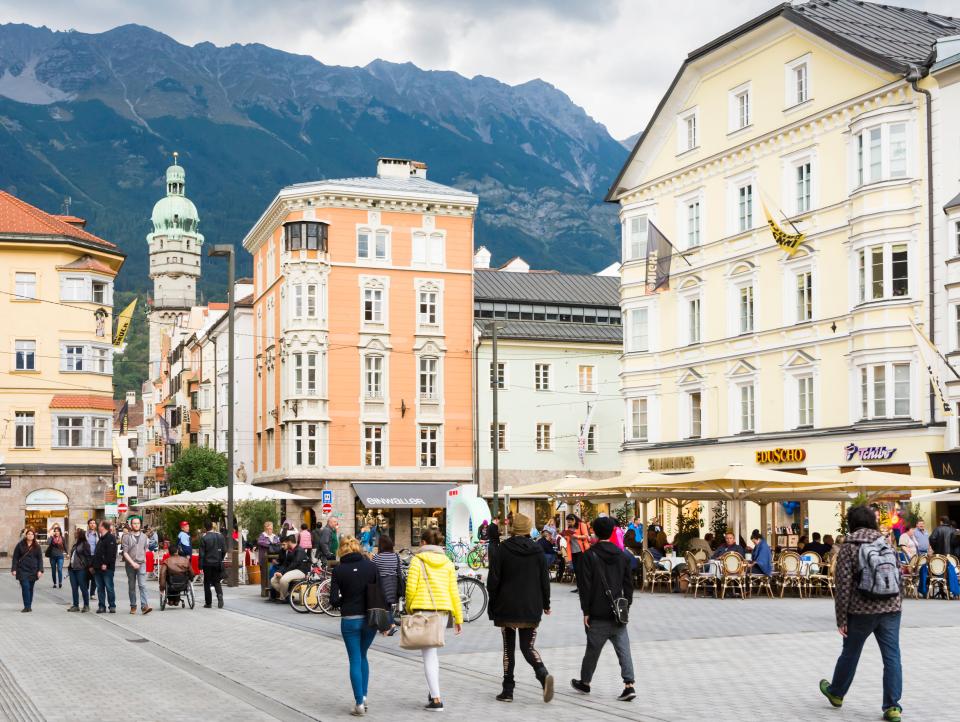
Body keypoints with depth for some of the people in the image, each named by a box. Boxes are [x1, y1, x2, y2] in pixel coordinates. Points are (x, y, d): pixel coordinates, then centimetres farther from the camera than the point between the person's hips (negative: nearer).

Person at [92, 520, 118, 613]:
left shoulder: (111, 538, -9)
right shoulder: (101, 538, 19)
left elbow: (111, 553, -18)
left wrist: (105, 564, -23)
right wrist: (94, 565, 16)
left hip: (107, 567, -9)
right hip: (98, 567, 9)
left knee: (109, 587, -3)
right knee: (100, 587, 8)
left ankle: (112, 606, 3)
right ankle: (101, 606, 12)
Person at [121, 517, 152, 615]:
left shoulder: (144, 536, 9)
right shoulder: (126, 537, -3)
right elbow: (125, 552, -9)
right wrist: (132, 563, -17)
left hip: (141, 564, 1)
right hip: (130, 564, -1)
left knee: (142, 585, -11)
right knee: (132, 586, 8)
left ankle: (144, 606, -20)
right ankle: (133, 606, 17)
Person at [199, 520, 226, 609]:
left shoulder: (203, 538, -11)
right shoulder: (220, 536, 0)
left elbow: (201, 554, -11)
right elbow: (224, 550, 5)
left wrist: (200, 566, -7)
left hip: (207, 563, -3)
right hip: (217, 563, 3)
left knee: (207, 583, 7)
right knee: (216, 582, 13)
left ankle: (208, 603, 7)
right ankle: (220, 595, -13)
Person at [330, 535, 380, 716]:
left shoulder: (339, 570, -7)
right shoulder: (371, 565, -3)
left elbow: (334, 600, -10)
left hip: (349, 620, -2)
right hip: (370, 619, 2)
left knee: (355, 660, 6)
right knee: (362, 656, 21)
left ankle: (360, 703, 4)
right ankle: (363, 696, 17)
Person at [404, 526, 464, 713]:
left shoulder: (418, 560, -2)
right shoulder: (447, 563, 10)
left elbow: (411, 587, -8)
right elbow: (453, 592, 8)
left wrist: (409, 609, 7)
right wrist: (458, 618, 11)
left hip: (423, 610, -4)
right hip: (443, 611, 5)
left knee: (428, 654, -3)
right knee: (433, 652, 21)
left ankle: (436, 699, -8)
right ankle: (433, 692, 22)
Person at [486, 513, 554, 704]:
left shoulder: (503, 549, -6)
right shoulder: (537, 550, 1)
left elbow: (493, 580, -6)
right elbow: (544, 579, 3)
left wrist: (493, 605, 4)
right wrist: (546, 604, 14)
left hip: (507, 608, -2)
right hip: (531, 609, 2)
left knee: (508, 648, 10)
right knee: (528, 647, 8)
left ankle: (508, 691, 9)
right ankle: (544, 675, -20)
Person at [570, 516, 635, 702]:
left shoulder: (589, 556, -8)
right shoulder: (621, 556, 6)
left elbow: (585, 586, -10)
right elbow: (628, 584, 9)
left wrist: (586, 611, -5)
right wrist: (626, 605, 15)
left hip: (598, 615, -3)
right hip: (618, 613, 3)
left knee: (593, 650, 9)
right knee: (623, 649, 2)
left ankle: (584, 683, 25)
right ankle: (629, 685, -8)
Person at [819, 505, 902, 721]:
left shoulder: (848, 547, -5)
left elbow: (843, 585, -9)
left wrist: (841, 618, -5)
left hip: (862, 610, -2)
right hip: (891, 607, 3)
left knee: (850, 653, 15)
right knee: (892, 657, 3)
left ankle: (836, 693, 34)